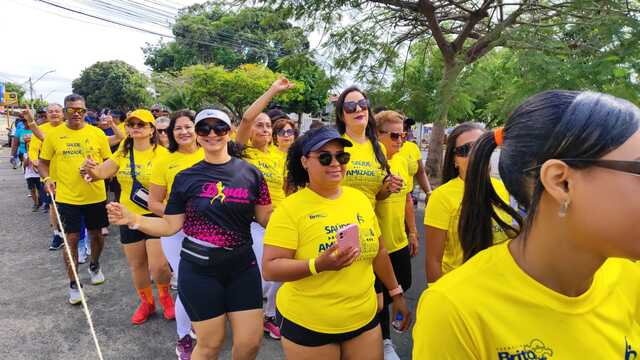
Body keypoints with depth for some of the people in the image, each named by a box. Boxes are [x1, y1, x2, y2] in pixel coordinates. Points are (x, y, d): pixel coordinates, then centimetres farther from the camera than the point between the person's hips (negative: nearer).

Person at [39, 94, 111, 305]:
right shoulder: (54, 135, -2)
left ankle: (94, 265, 42)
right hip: (67, 197, -1)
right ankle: (73, 283, 19)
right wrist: (47, 178, -11)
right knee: (72, 239, 3)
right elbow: (43, 163, 7)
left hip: (95, 195, 1)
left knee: (96, 234, 15)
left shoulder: (97, 133, -1)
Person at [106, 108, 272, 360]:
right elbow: (170, 226, -1)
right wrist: (132, 219, -14)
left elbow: (267, 218, 1)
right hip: (199, 271, -1)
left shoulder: (251, 174, -3)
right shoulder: (186, 178, -3)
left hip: (243, 267, 1)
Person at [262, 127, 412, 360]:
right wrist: (317, 265, -30)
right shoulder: (291, 208, -15)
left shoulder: (360, 198, 1)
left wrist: (396, 293, 16)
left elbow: (378, 252, 11)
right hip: (307, 325, -4)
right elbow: (270, 269, -18)